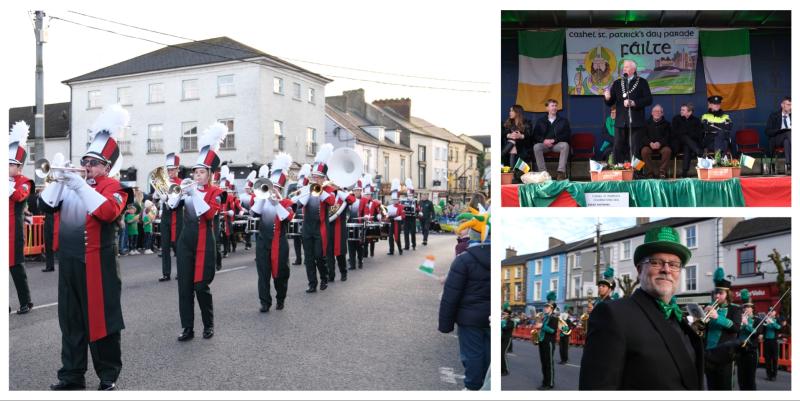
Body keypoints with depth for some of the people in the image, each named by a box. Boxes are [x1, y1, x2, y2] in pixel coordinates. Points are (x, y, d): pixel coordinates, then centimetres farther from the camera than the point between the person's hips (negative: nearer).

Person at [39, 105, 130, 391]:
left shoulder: (113, 187, -5)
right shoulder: (71, 184, 14)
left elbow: (107, 211, -24)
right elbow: (46, 205, 6)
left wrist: (80, 185, -24)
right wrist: (59, 180, -8)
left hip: (97, 264, -6)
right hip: (69, 262, 6)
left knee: (101, 319, 2)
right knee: (70, 320, 12)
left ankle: (109, 377, 13)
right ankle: (72, 376, 24)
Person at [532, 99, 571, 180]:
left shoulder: (564, 121, 15)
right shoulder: (540, 121, 16)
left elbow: (567, 135, 3)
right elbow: (535, 135, 8)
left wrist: (554, 140, -13)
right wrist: (544, 140, -14)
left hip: (557, 144, 0)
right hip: (544, 144, 1)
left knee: (565, 145, -34)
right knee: (536, 147, -33)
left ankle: (561, 171, -38)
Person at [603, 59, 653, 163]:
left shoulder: (642, 82, 5)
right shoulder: (616, 83, 13)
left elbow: (649, 100, -3)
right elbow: (610, 102, 9)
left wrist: (633, 103, -15)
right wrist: (608, 98, -13)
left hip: (636, 123, -2)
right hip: (621, 122, 3)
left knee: (635, 150, 0)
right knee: (618, 150, 1)